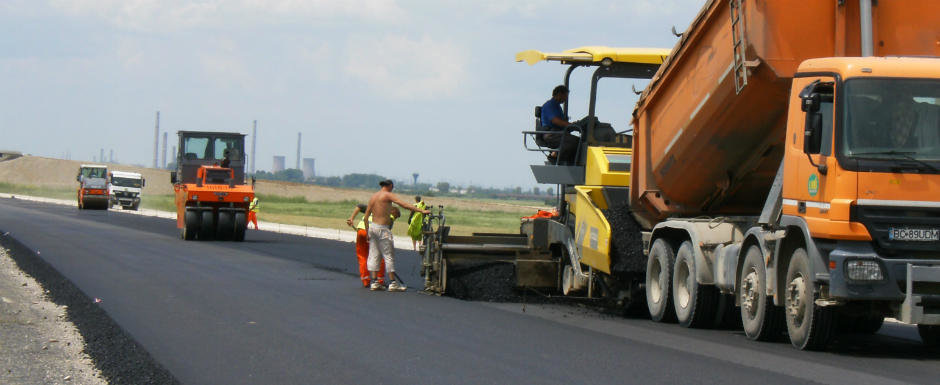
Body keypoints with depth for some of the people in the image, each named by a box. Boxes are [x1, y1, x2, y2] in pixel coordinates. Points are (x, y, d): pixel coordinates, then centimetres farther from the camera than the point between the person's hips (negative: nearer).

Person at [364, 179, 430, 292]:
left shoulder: (373, 196, 12)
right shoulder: (388, 195, -8)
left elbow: (366, 216, 13)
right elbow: (404, 205, -15)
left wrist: (367, 232, 18)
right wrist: (421, 211, -14)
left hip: (372, 226, 7)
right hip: (382, 228, -7)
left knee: (374, 255, 9)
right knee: (389, 255, -1)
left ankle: (374, 282, 7)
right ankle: (392, 283, 0)